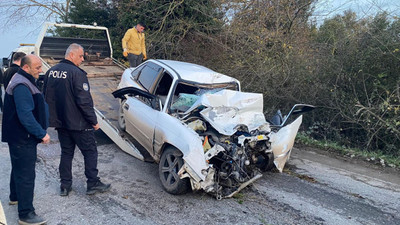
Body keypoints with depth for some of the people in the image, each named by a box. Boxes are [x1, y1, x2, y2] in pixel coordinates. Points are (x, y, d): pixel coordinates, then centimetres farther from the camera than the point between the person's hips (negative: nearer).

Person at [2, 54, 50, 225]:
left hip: (20, 136, 11)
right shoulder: (22, 86, -22)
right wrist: (41, 134, -23)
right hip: (23, 139, -11)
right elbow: (25, 115, -29)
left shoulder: (23, 81, 13)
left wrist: (39, 132, 18)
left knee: (19, 169, 26)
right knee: (26, 174, -6)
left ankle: (15, 197, 46)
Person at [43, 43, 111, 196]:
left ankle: (65, 185, 22)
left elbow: (46, 97, 15)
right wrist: (94, 121, -13)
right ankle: (93, 184, 12)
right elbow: (84, 101, -21)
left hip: (60, 122, 8)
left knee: (66, 152, 17)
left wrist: (54, 117, 23)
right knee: (90, 152, 6)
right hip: (78, 123, -7)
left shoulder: (51, 72, 8)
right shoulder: (77, 73, -18)